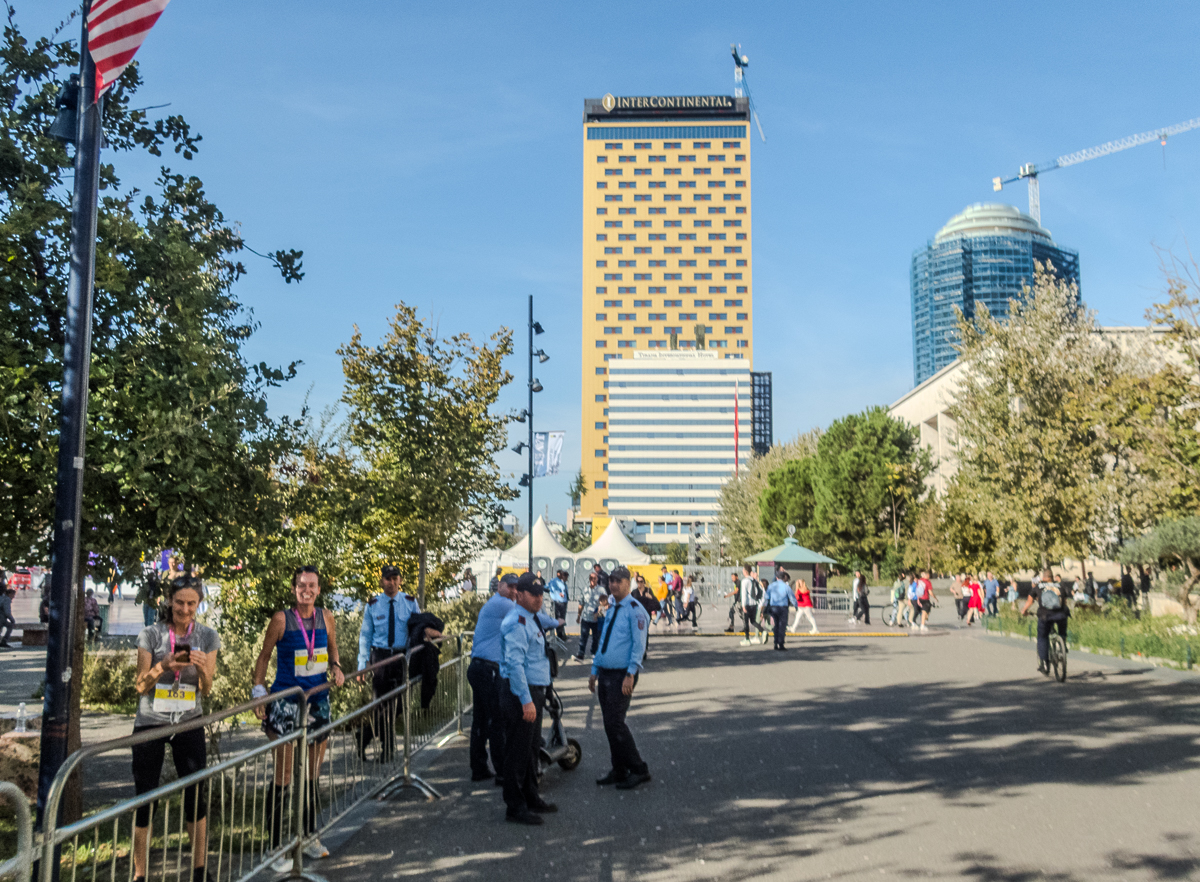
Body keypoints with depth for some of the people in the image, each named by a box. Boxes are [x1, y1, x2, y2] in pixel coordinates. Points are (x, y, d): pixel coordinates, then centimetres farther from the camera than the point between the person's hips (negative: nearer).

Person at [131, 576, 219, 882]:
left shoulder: (208, 637, 0)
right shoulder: (151, 634, -5)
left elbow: (206, 689, 0)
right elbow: (140, 685, -4)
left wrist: (203, 667, -22)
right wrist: (165, 666, -23)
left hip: (189, 724, 1)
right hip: (150, 723, -1)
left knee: (195, 798, 4)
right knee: (144, 798, 3)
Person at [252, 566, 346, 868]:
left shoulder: (326, 617, 1)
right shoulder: (281, 619, -10)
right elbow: (264, 655, -1)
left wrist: (336, 667, -1)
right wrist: (258, 693, -7)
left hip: (317, 701, 4)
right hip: (286, 703, -4)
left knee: (312, 774, 14)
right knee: (283, 776, -2)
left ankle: (310, 836, 27)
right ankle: (277, 846, 7)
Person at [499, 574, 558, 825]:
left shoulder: (531, 619, 14)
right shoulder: (516, 623, -19)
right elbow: (515, 663, -25)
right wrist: (526, 700, -27)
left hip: (534, 691, 11)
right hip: (520, 693, -11)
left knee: (531, 747, 20)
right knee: (517, 750, -2)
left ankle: (531, 797, 33)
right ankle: (515, 807, 7)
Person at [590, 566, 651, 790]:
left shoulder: (634, 610, -9)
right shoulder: (611, 610, 16)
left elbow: (639, 645, -14)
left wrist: (630, 675, -20)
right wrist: (594, 671, 20)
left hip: (622, 676, -8)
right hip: (605, 674, 8)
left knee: (616, 723, -10)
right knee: (609, 724, 9)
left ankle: (639, 770, 2)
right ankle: (619, 770, 18)